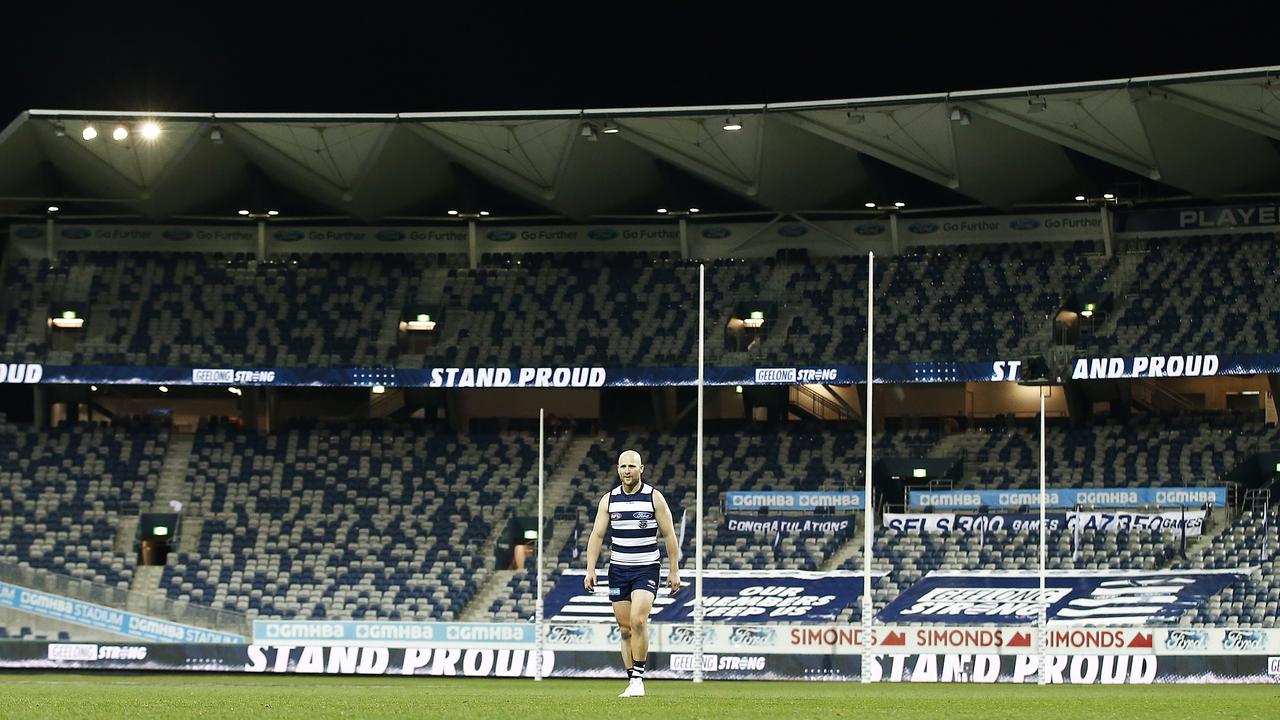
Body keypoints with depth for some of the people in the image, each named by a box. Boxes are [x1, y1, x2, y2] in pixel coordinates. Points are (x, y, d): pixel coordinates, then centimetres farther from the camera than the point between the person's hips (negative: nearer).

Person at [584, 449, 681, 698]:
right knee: (625, 629, 3)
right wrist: (590, 570, -5)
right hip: (618, 569, 3)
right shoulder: (608, 499, 4)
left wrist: (674, 571, -1)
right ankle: (632, 682, 10)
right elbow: (597, 535, 4)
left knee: (638, 621, -21)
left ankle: (638, 677, -12)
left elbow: (669, 535, 1)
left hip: (647, 568, -3)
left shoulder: (654, 497, -2)